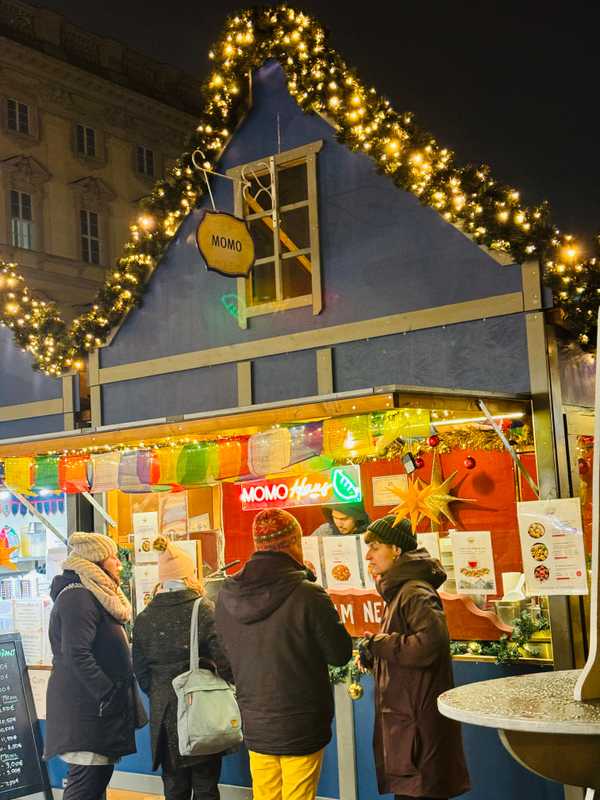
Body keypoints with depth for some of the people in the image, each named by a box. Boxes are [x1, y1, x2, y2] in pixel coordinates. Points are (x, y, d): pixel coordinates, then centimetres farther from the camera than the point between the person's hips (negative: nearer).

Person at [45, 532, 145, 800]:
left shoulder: (93, 594, 17)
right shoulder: (78, 597, -15)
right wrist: (108, 694, -22)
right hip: (87, 707, -10)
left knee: (99, 775, 12)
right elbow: (77, 654, -23)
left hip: (96, 704, 10)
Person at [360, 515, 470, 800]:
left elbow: (430, 644, -30)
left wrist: (379, 644, -18)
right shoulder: (399, 591, 17)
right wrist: (373, 655, 6)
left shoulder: (416, 593, -16)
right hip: (401, 716, 10)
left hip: (417, 721, -10)